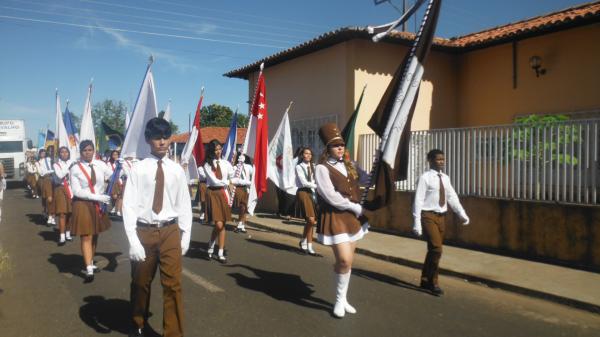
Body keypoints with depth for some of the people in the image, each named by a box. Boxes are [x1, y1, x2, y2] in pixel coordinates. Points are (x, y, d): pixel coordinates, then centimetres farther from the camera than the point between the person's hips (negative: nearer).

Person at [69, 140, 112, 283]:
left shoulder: (100, 164, -1)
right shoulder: (75, 169, -8)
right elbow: (77, 191, -13)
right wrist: (98, 197, -20)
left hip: (99, 204, 4)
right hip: (83, 204, -3)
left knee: (95, 235, 15)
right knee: (86, 236, -5)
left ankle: (91, 262, 33)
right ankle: (89, 269, -4)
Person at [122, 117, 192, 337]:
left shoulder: (177, 170, 0)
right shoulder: (138, 169, -6)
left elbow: (184, 205, 3)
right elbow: (129, 206, -8)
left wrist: (185, 235, 1)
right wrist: (133, 241, -13)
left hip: (170, 231, 1)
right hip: (144, 231, 0)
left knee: (173, 284, 0)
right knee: (140, 283, 17)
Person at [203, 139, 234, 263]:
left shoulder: (226, 164, 6)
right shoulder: (207, 165, -4)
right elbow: (214, 181, -11)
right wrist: (226, 182, -2)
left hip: (223, 193, 3)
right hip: (212, 194, -3)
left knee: (222, 224, 4)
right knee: (218, 224, -12)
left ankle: (221, 253, 12)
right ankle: (211, 245, 16)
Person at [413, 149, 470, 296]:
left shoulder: (445, 178, 10)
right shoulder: (425, 177, -11)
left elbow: (452, 197, 7)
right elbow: (418, 200, -14)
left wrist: (462, 214, -6)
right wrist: (417, 223, -17)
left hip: (441, 216, 7)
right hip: (429, 216, -7)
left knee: (433, 250, 12)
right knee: (436, 249, -13)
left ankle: (425, 281, 27)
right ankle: (433, 283, 3)